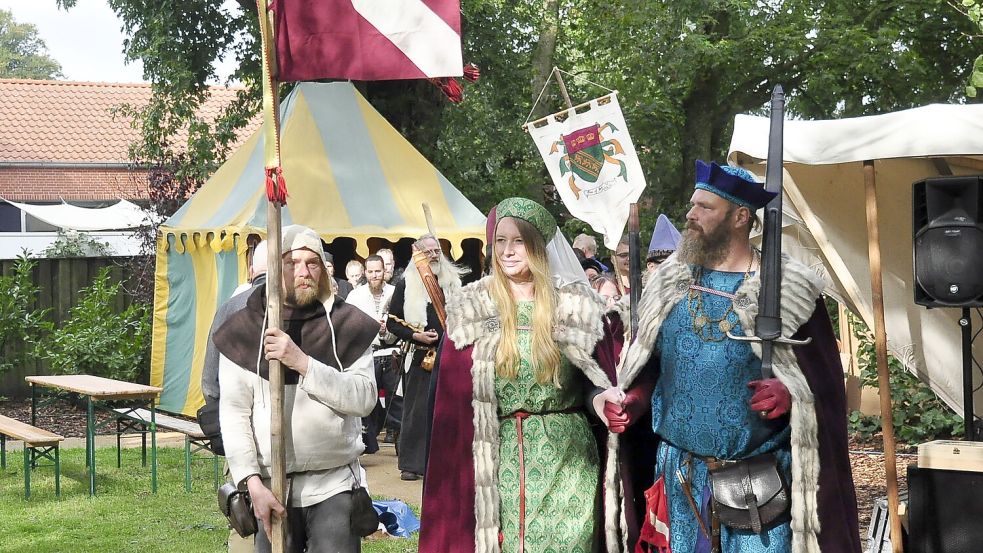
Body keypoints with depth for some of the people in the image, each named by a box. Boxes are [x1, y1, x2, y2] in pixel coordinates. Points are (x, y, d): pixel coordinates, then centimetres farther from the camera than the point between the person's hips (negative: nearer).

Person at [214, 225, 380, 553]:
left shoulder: (346, 324, 3)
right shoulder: (244, 330, 1)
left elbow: (365, 398, -9)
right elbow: (233, 413, -2)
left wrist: (302, 362, -19)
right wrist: (253, 483, -10)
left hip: (334, 488, 0)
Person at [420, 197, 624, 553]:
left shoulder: (574, 303, 2)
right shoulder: (471, 310, 3)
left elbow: (597, 374, 6)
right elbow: (455, 394, 4)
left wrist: (601, 398, -14)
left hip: (567, 456, 0)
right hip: (503, 458, 0)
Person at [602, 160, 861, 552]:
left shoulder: (787, 287, -6)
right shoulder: (670, 280, 7)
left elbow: (824, 376, -5)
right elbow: (647, 363, 13)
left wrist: (789, 392, -24)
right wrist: (633, 401, -5)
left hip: (758, 479, -4)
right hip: (679, 472, 4)